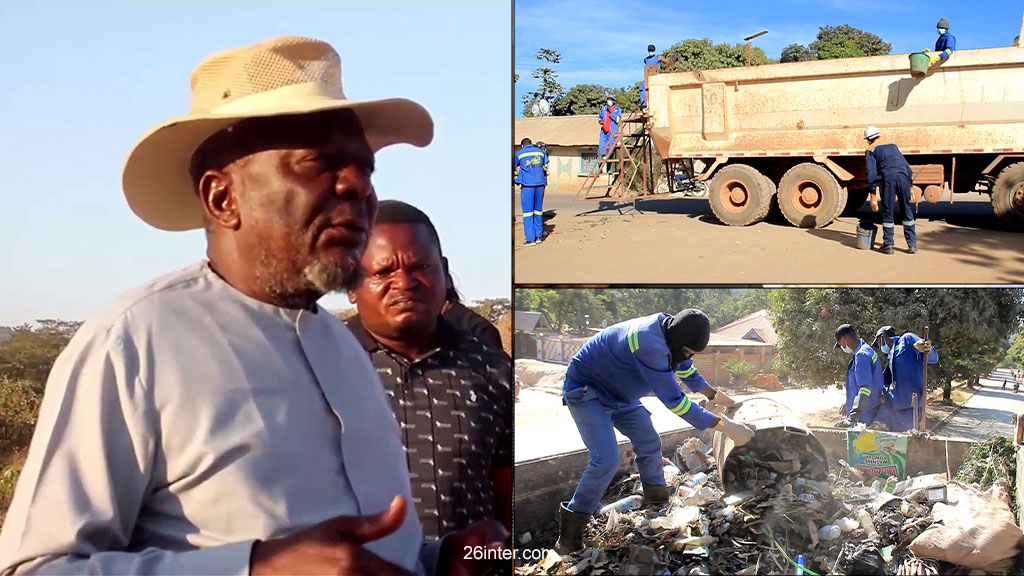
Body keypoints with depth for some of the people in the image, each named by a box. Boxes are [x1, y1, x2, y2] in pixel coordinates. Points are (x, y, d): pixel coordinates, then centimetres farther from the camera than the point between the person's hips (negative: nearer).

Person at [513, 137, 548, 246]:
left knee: (528, 211, -2)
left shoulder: (519, 154, 3)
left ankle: (531, 238, -5)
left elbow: (515, 169, 14)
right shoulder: (541, 152, 12)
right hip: (540, 183, 4)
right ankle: (539, 235, 15)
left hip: (527, 184, -4)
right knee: (538, 210, 13)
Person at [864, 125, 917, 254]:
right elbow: (905, 165, 27)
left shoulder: (871, 150, 13)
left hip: (888, 178, -4)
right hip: (903, 176, 4)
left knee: (888, 211, 5)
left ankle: (888, 245, 7)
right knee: (907, 211, 10)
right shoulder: (892, 145, 28)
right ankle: (912, 244, 10)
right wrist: (909, 183, 28)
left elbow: (871, 172, 2)